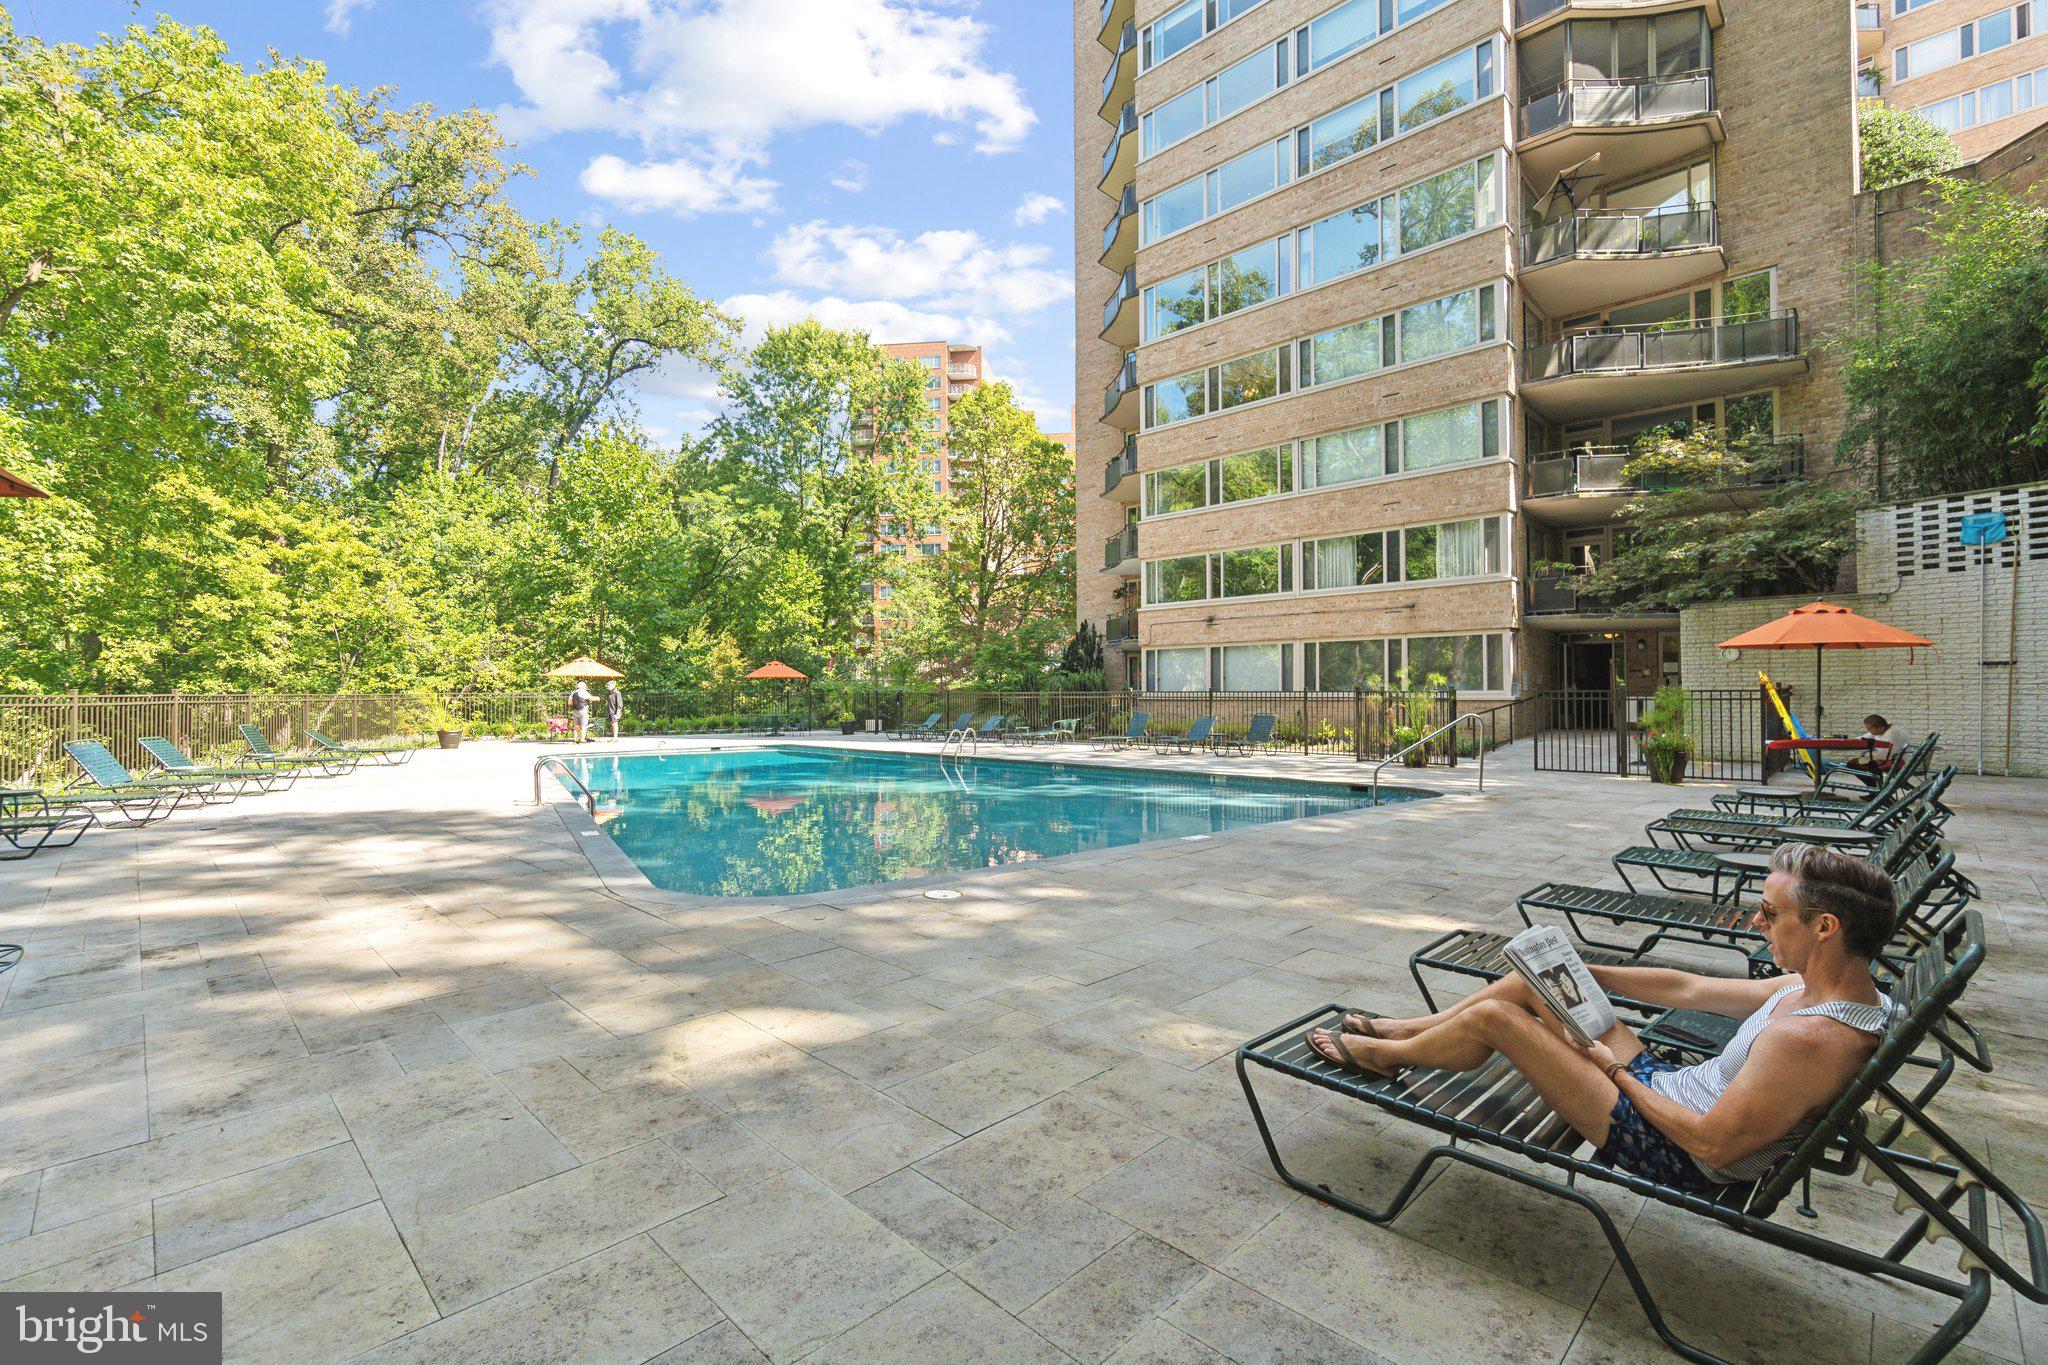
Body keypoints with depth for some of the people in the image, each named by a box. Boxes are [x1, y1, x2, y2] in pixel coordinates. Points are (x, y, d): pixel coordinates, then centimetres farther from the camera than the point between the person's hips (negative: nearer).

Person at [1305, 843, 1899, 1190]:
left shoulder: (1812, 1039, -31)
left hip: (1669, 1150, -9)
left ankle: (1383, 1053, 12)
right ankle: (1404, 1029, 20)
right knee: (1532, 979, 8)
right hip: (1666, 1086, 9)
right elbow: (1688, 988, 8)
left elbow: (1713, 1142, -27)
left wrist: (1616, 1072, -14)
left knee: (1493, 1016, -13)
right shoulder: (1814, 985, -2)